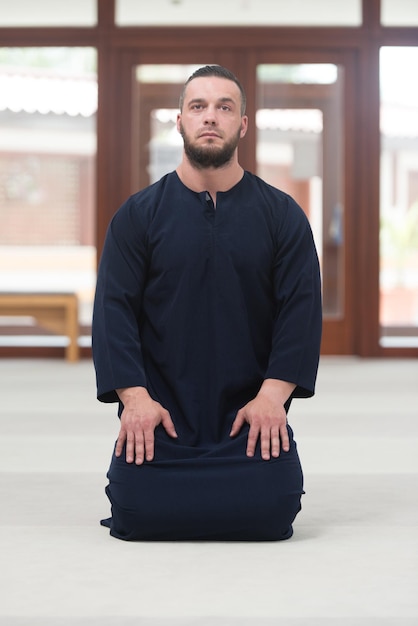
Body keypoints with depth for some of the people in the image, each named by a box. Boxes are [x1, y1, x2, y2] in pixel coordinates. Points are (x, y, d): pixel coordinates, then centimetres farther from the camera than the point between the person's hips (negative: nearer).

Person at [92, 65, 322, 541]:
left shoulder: (282, 215, 3)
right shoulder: (138, 215, 2)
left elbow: (301, 309, -2)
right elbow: (114, 308, -3)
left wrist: (271, 395, -15)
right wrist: (135, 396, -16)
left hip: (250, 411, 0)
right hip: (161, 411, 0)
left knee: (269, 511, -17)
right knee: (139, 512, -17)